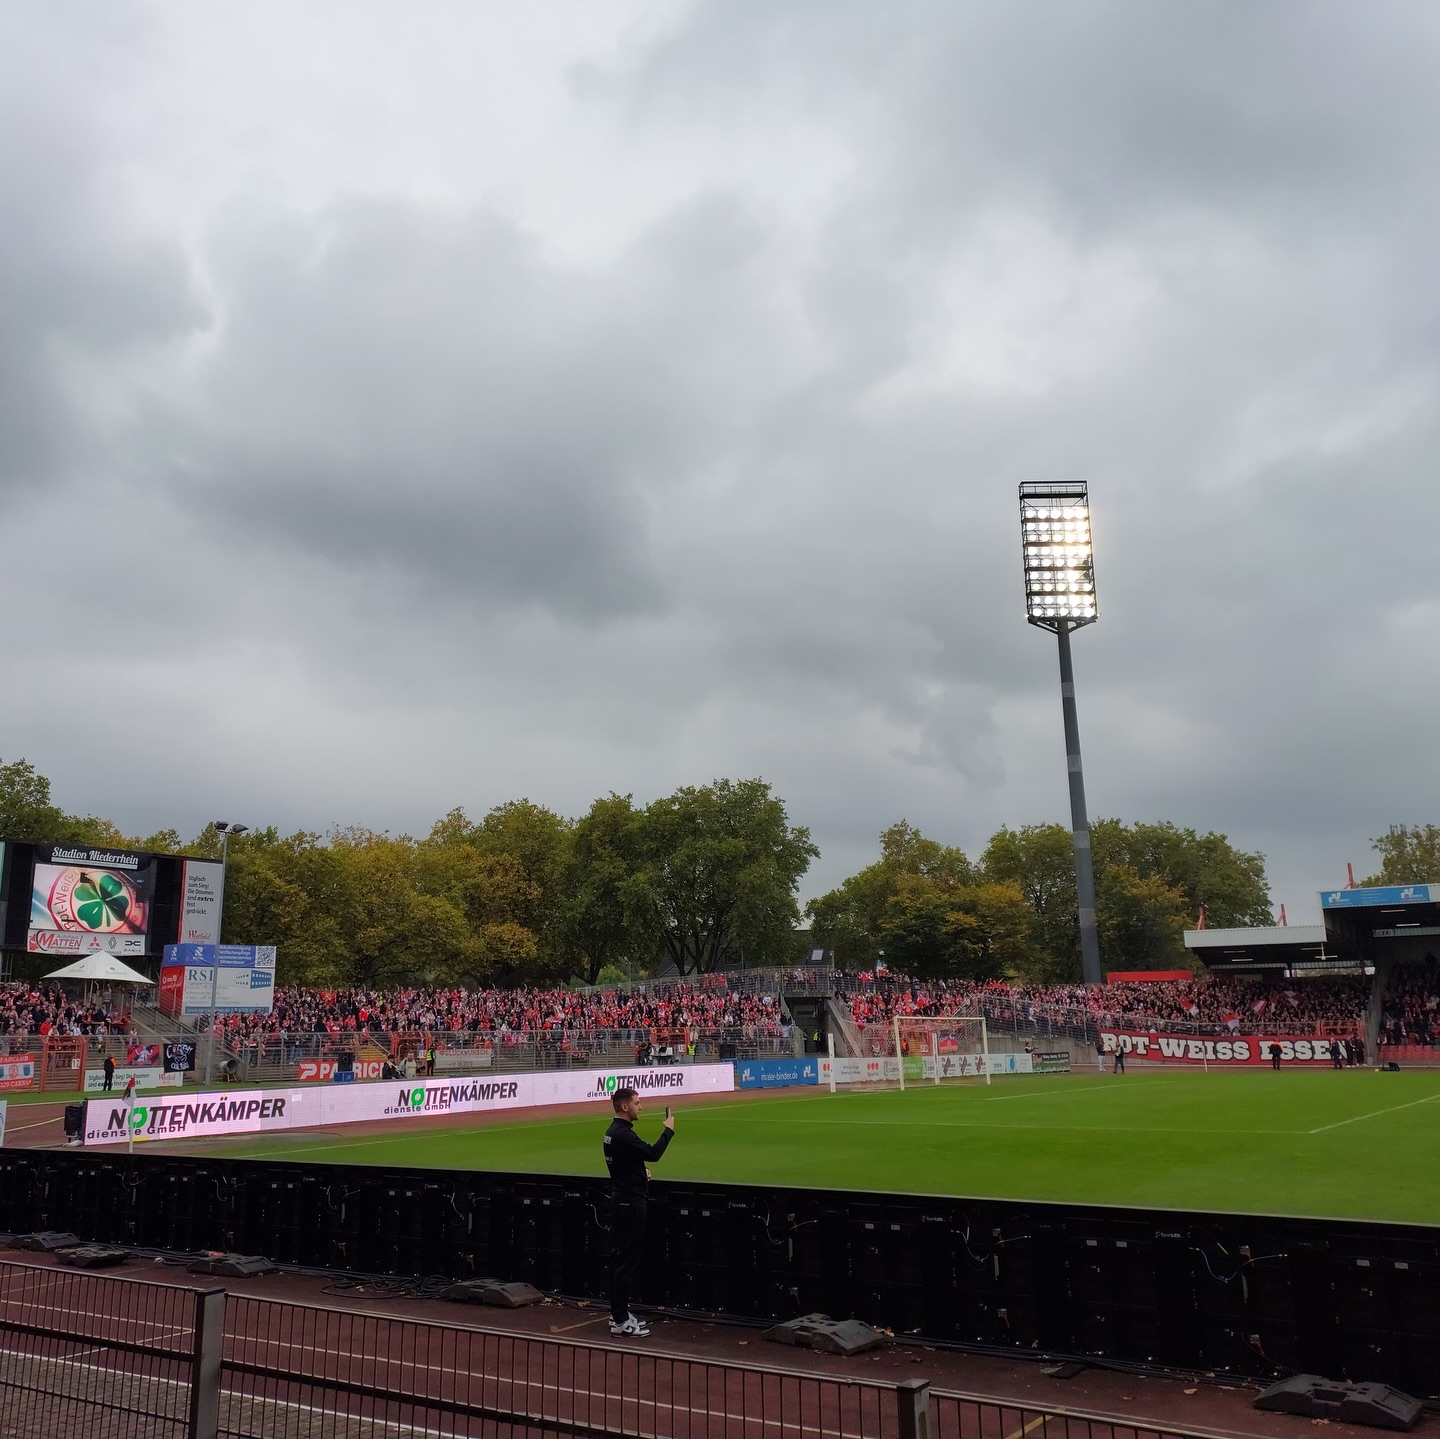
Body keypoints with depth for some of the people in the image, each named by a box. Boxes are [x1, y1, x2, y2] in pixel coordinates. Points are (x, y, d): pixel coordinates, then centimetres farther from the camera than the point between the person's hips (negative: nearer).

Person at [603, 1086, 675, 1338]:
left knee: (619, 1258, 14)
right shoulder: (623, 1134, -21)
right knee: (627, 1260, -6)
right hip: (630, 1203, -11)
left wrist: (640, 1170, 9)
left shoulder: (613, 1131, 12)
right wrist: (668, 1130, -12)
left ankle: (619, 1314, 22)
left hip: (621, 1200, 11)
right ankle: (620, 1321, -2)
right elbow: (653, 1154, -25)